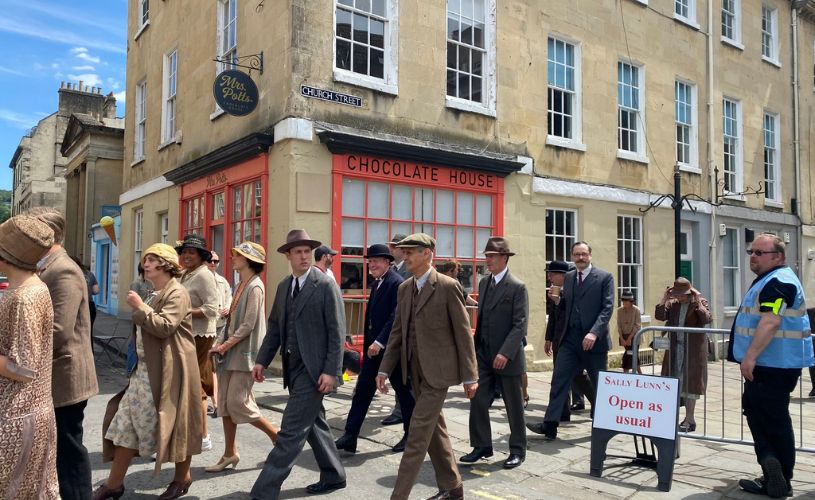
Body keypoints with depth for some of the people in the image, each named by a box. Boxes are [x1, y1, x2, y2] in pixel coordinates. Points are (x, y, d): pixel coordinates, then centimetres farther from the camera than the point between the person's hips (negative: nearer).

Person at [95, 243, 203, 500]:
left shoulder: (177, 293, -13)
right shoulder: (154, 294, 17)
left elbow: (164, 327, -24)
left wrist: (140, 307, -18)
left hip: (170, 370, -9)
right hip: (146, 369, 10)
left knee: (176, 424, 2)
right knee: (127, 421, 8)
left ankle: (182, 479, 20)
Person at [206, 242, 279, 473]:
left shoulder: (255, 287, -14)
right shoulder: (241, 286, 13)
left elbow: (248, 325, -18)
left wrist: (226, 345, -14)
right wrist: (219, 343, 6)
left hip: (245, 353, -9)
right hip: (231, 352, 9)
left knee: (237, 403, -7)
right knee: (225, 402, 8)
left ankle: (277, 435, 11)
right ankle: (229, 453, 18)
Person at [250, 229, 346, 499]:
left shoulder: (325, 285, -11)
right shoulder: (284, 286, 10)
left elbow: (337, 332, -13)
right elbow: (275, 326, 15)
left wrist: (331, 371, -18)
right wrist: (262, 360, 7)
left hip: (314, 369, -7)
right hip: (293, 368, 8)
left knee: (291, 431, -5)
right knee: (314, 424, 18)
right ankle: (333, 476, 34)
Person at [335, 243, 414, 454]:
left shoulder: (397, 283, -16)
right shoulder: (377, 283, 12)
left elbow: (396, 317, -24)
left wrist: (379, 342, -28)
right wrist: (368, 344, 15)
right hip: (374, 346, 8)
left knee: (403, 390, 8)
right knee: (362, 391, 6)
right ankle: (350, 436, 9)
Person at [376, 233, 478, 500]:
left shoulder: (448, 286, -11)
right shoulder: (404, 288, 8)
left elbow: (463, 333, -10)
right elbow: (397, 332, 11)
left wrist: (470, 376, -11)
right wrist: (385, 369, 6)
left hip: (438, 370, -7)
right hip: (415, 371, 7)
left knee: (418, 434, -6)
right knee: (434, 430, 16)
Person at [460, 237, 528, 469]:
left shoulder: (517, 287, -11)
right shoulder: (484, 283, 10)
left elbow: (520, 324, -15)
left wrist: (505, 353, -22)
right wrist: (476, 348, 11)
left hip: (506, 358, -6)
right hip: (483, 355, 6)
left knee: (514, 406, 8)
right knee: (478, 401, 5)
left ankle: (517, 450, 23)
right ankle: (481, 446, 19)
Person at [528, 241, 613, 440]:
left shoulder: (604, 278, -4)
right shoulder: (568, 277, 12)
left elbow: (607, 308, -12)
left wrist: (594, 332, -24)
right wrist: (557, 300, -4)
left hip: (594, 340, -4)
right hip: (570, 338, 4)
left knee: (600, 384, 9)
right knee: (559, 380, -4)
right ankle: (550, 425, -4)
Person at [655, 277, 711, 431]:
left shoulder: (701, 302, -3)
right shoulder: (672, 303, 8)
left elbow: (706, 319, -18)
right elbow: (659, 316, -4)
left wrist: (697, 300, -19)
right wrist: (665, 297, -7)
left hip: (693, 348, -4)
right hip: (675, 347, 5)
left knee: (690, 381, 1)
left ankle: (689, 419, 9)